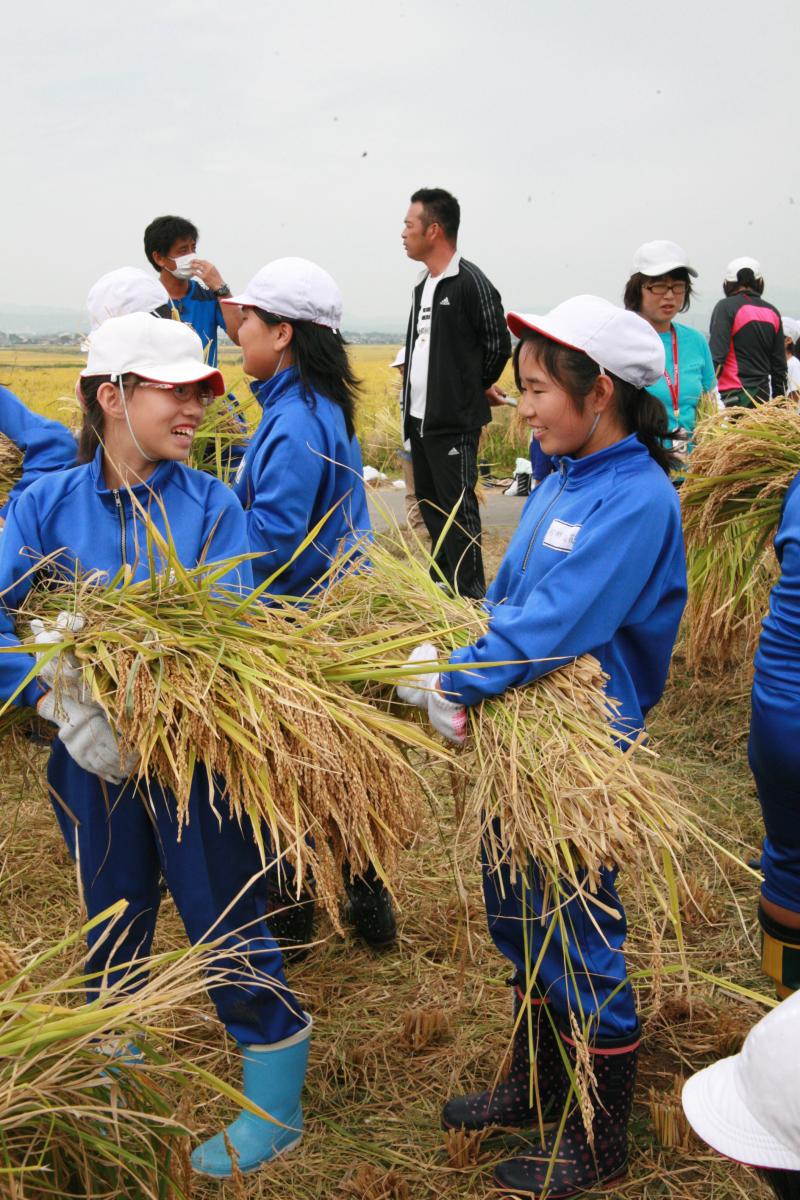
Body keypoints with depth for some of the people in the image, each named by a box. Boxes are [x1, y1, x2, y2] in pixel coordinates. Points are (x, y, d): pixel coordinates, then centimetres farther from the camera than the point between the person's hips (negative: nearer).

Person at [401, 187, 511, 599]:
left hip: (453, 422, -9)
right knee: (430, 504, 15)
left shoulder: (471, 283, -12)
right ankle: (441, 584, 27)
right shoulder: (422, 285, 14)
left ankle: (471, 594, 0)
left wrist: (476, 388, 7)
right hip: (419, 418, 9)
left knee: (457, 508, -7)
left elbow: (498, 345, -7)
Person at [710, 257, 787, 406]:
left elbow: (717, 356, -15)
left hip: (733, 395, -6)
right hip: (763, 395, 6)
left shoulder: (726, 307, -6)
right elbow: (780, 365, 14)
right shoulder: (773, 312, 13)